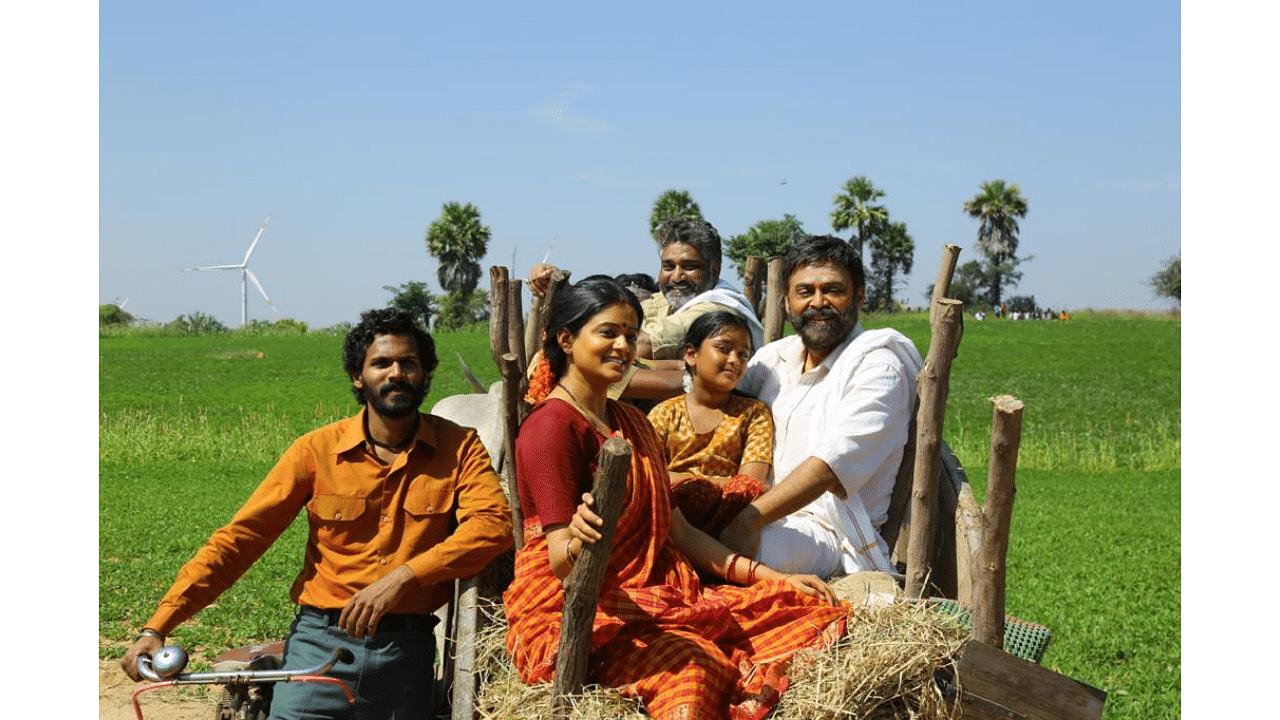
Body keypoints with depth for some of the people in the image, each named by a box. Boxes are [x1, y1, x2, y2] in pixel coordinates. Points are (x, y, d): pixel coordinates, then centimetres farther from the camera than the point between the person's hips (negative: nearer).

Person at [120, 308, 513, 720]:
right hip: (322, 640, -1)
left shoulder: (458, 448, 1)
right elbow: (240, 537, -3)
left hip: (408, 649, 1)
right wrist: (157, 627, -11)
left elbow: (493, 523, -14)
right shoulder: (318, 450, 1)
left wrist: (404, 577, -25)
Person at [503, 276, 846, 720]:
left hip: (657, 594, 8)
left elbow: (677, 531, 17)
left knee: (812, 615, -12)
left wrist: (775, 578, 9)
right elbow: (561, 562, -13)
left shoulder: (631, 422, 21)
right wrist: (580, 541, -37)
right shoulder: (552, 425, -7)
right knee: (696, 668, -38)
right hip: (572, 610, -8)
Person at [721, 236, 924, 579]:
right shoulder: (773, 357, 16)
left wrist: (750, 520, -29)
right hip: (763, 513, 6)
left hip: (828, 534, -6)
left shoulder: (877, 367, -7)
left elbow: (833, 464, -19)